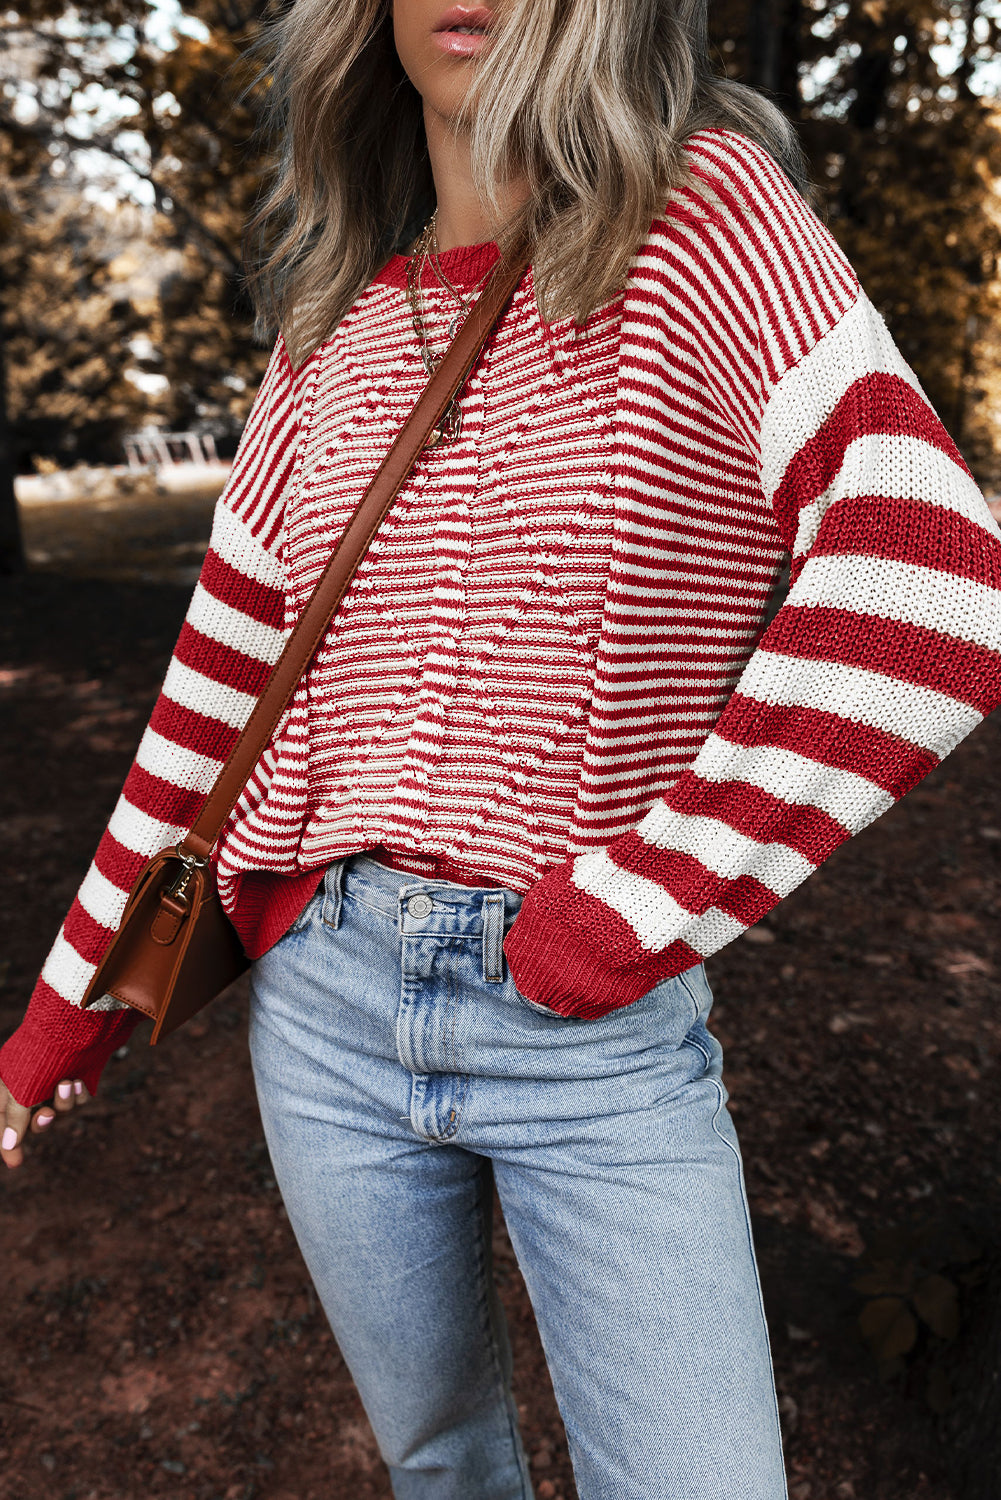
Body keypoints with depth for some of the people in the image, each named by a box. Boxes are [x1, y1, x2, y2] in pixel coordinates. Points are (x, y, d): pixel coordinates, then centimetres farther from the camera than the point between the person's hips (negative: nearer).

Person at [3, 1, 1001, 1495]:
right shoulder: (333, 328, 6)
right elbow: (220, 682, 8)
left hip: (603, 1037, -4)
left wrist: (631, 911, -18)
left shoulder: (704, 215, -8)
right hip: (327, 997, 5)